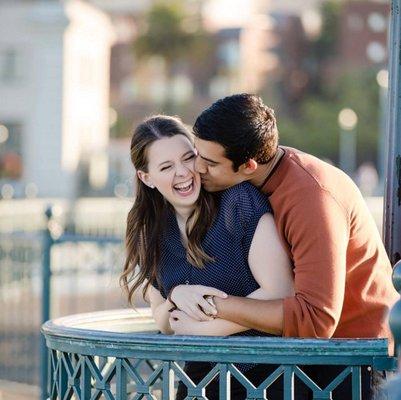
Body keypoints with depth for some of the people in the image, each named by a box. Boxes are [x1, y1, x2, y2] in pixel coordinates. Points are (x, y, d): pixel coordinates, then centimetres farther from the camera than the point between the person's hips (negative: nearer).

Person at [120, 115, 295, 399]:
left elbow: (280, 293, -13)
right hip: (205, 374, 4)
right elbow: (163, 322, 11)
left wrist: (198, 328, -9)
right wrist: (176, 297, -12)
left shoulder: (240, 200, -9)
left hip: (269, 372, -4)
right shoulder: (148, 231, 8)